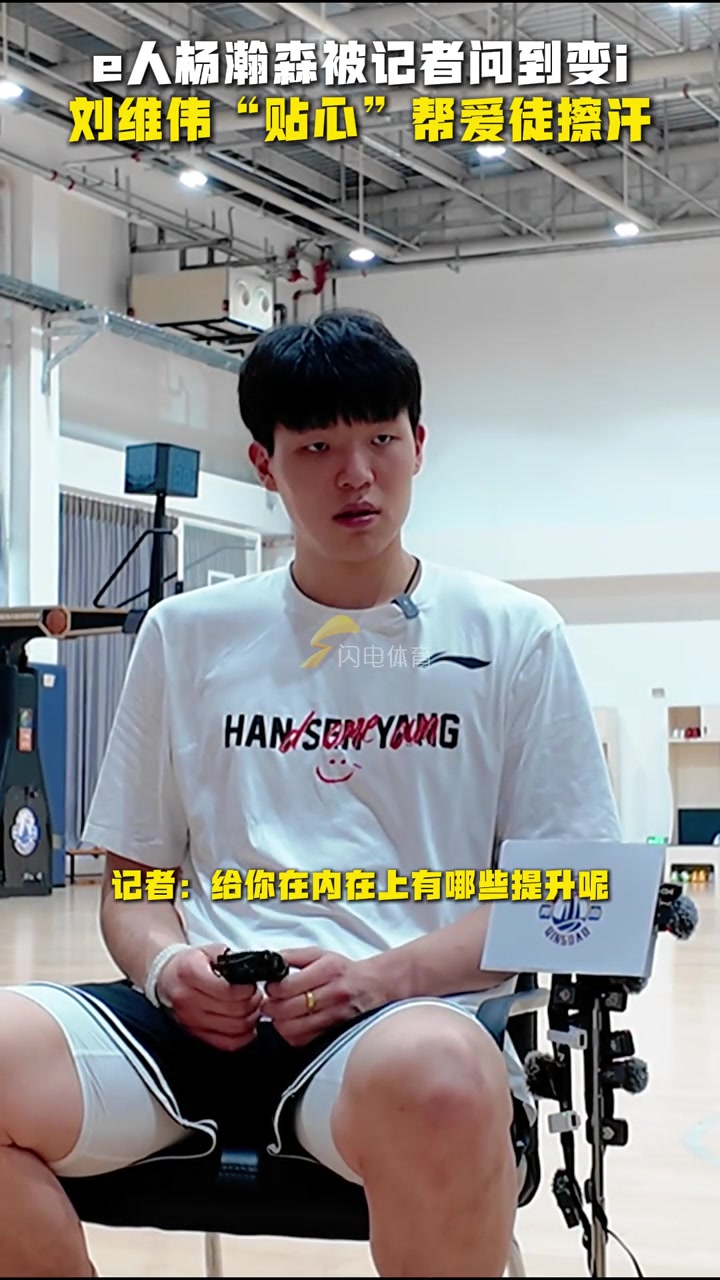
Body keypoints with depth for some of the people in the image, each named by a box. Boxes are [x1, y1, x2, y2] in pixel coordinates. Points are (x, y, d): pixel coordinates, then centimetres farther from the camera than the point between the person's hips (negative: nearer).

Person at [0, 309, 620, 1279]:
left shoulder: (513, 635, 11)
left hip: (415, 1014, -2)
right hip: (205, 1012, 2)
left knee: (434, 1079, -41)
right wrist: (166, 964, -5)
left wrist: (385, 974, -11)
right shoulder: (186, 635, 17)